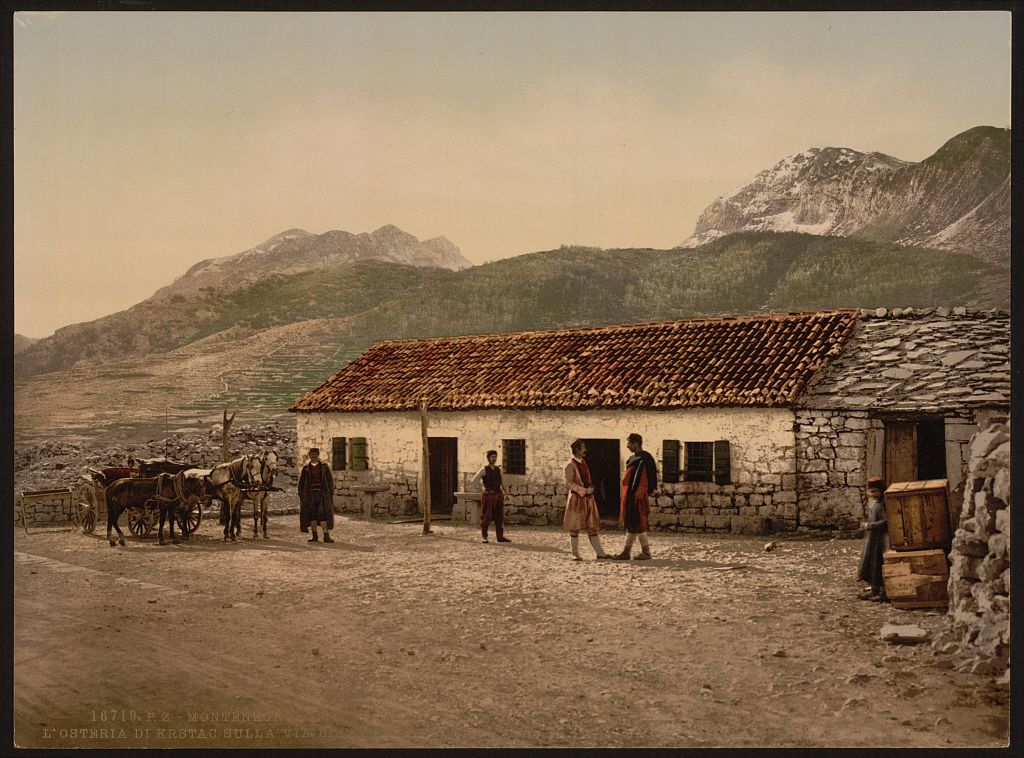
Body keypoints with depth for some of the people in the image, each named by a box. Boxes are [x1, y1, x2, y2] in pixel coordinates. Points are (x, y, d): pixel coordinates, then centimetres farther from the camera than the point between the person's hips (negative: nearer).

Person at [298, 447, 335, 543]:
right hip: (310, 494, 2)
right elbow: (301, 483, 14)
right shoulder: (306, 468, 11)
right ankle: (314, 536, 7)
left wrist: (331, 494, 1)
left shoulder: (324, 467, 8)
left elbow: (330, 480, 8)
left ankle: (326, 536, -10)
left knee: (323, 514, -9)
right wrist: (301, 495, 6)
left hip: (322, 493, -2)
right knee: (312, 514, 1)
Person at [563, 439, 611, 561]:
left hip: (588, 499, 7)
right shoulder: (570, 464, -8)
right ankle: (575, 554, 5)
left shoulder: (583, 463, 15)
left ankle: (600, 553, 6)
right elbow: (568, 483, -15)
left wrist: (590, 489, 10)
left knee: (592, 527, 6)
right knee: (575, 528, -1)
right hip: (576, 499, -7)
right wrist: (584, 490, -19)